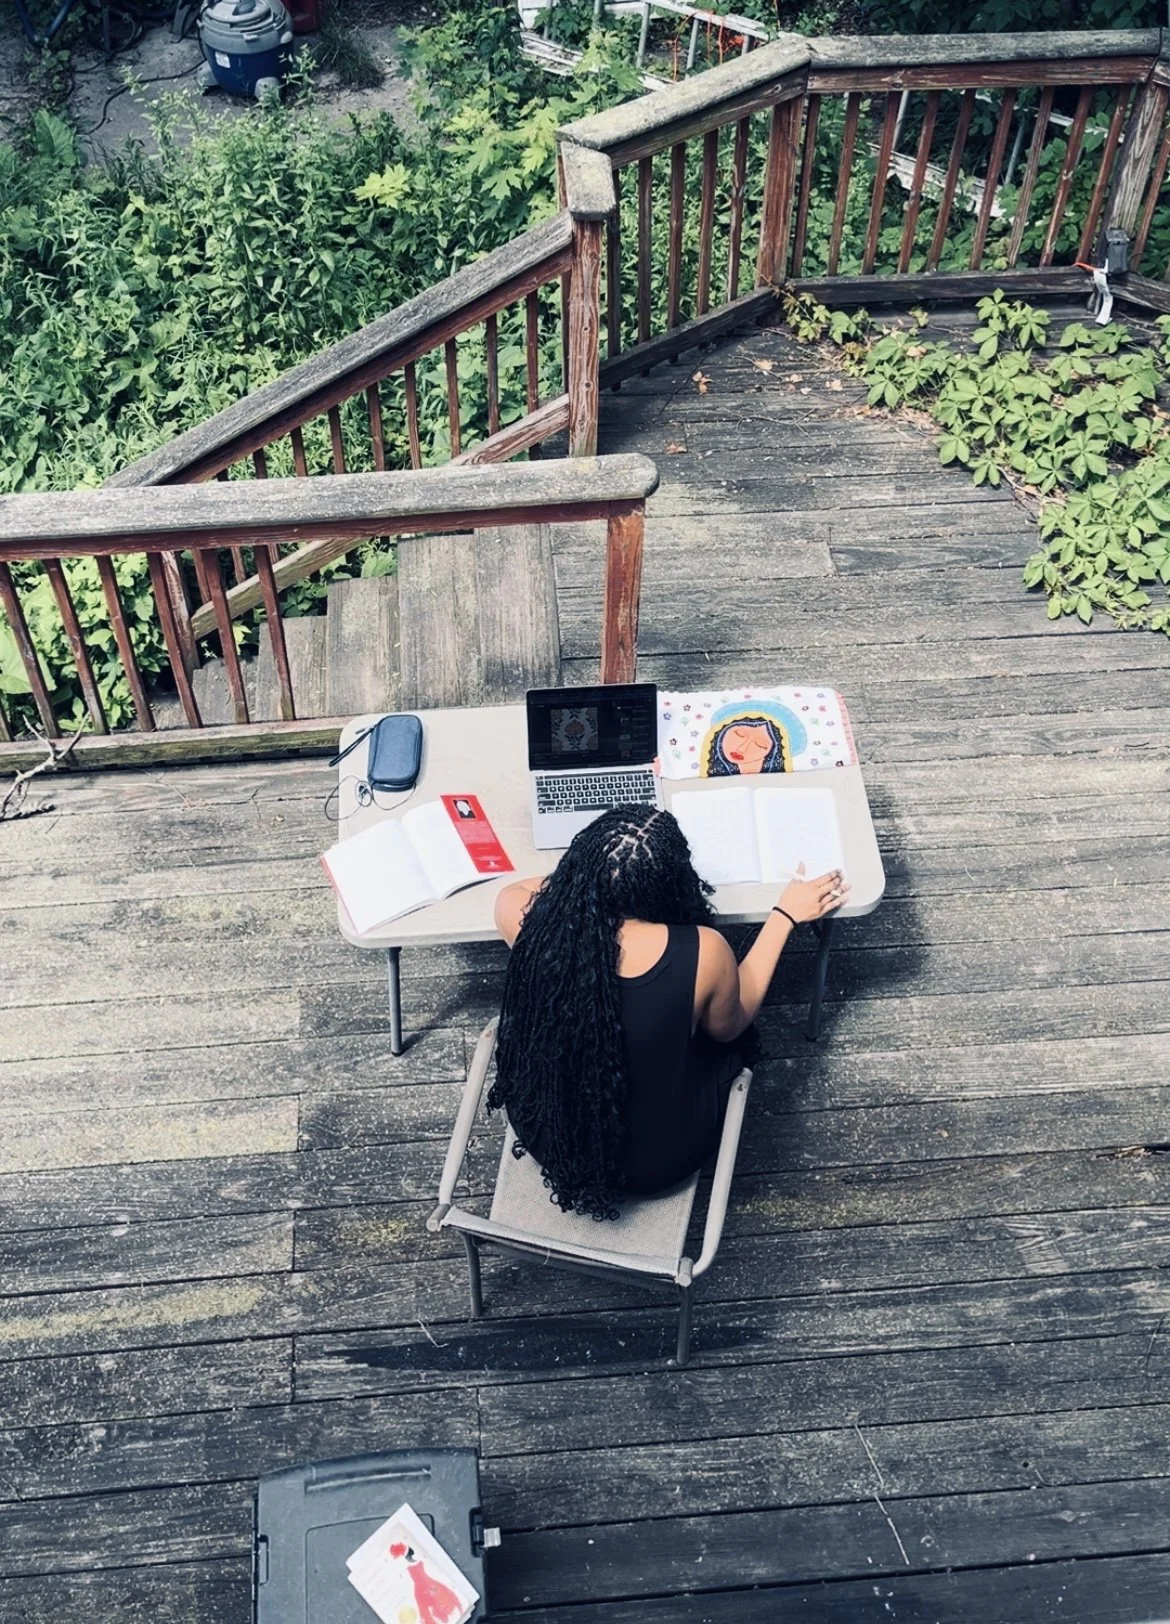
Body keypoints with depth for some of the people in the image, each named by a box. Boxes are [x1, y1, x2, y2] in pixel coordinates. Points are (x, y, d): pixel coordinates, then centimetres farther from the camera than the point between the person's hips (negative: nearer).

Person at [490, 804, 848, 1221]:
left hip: (541, 1137, 2)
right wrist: (785, 916, 2)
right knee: (731, 1036, 22)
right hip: (655, 1164, -2)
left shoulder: (530, 919, -26)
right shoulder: (701, 953, -30)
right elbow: (729, 1028, -5)